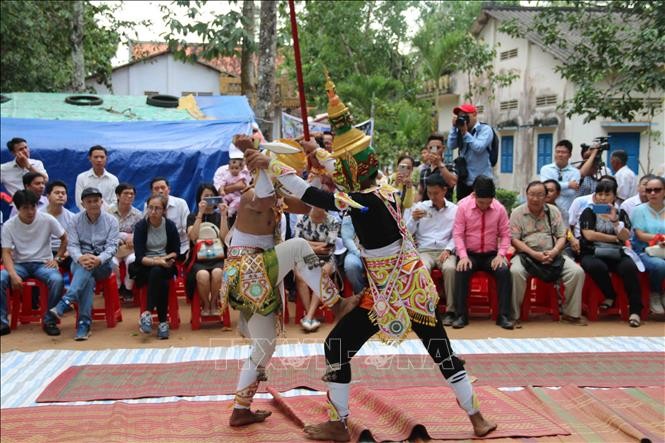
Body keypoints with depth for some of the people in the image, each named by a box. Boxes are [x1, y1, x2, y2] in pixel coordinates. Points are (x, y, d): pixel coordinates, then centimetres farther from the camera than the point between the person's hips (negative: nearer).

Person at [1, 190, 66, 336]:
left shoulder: (47, 219, -7)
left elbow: (64, 239, 7)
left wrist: (57, 259, -3)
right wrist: (13, 275, -25)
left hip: (43, 263, -1)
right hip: (20, 264, 1)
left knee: (57, 280, -33)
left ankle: (49, 321, -14)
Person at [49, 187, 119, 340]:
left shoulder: (111, 220, -1)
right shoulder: (76, 220, 3)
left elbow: (112, 247, -10)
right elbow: (72, 245, -6)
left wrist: (98, 260, -31)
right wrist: (80, 258, -29)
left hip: (103, 264, -1)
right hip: (80, 262, 1)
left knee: (87, 268, -36)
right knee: (88, 279, -34)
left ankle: (65, 303, -49)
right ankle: (84, 322, -40)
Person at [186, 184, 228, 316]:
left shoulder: (220, 216, 16)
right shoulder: (192, 217, 13)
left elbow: (224, 237, -2)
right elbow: (193, 237, -7)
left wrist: (223, 214, -6)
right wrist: (200, 214, -10)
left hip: (218, 258, 1)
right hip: (198, 259, -1)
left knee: (217, 273, -35)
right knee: (203, 275, -35)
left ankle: (214, 304, -8)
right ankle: (205, 305, -8)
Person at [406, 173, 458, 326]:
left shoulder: (455, 209, 11)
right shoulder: (419, 207, 12)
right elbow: (407, 233, 11)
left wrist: (448, 249, -11)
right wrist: (413, 219, -8)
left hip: (445, 251, 0)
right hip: (424, 250, 0)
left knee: (450, 268, -34)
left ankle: (451, 310, -24)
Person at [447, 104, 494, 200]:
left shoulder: (485, 129, -4)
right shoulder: (460, 131, 12)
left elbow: (479, 147, -18)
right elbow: (451, 146, 2)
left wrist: (465, 133, -14)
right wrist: (454, 127, -4)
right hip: (463, 180, 6)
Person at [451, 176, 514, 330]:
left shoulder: (500, 209, -2)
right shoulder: (463, 207, -7)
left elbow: (505, 235, 2)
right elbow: (458, 234, -7)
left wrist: (500, 255, -12)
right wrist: (463, 256, -19)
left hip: (491, 254, 1)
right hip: (469, 254, -1)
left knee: (504, 271, -27)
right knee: (462, 271, -31)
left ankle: (503, 315, -18)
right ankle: (461, 315, -21)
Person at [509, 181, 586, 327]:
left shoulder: (553, 211, 11)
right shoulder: (517, 213, 2)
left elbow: (562, 237, 9)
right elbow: (514, 240, -6)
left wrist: (554, 252, -13)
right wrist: (535, 254, -17)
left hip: (552, 254, 3)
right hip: (526, 254, -3)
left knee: (577, 272, -19)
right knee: (515, 271, -35)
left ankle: (571, 314, -3)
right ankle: (514, 316, -22)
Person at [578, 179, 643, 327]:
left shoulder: (620, 213, 14)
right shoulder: (589, 212, 7)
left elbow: (626, 237, 0)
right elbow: (589, 235, -9)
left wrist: (614, 220, -14)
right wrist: (615, 238, -1)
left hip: (616, 254, 2)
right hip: (592, 254, -2)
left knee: (629, 267, -31)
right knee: (597, 267, -37)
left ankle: (635, 310, -26)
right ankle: (610, 296, -9)